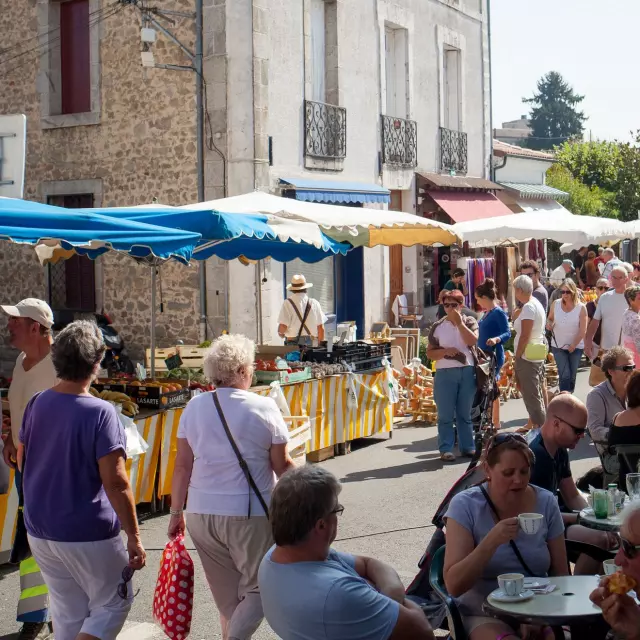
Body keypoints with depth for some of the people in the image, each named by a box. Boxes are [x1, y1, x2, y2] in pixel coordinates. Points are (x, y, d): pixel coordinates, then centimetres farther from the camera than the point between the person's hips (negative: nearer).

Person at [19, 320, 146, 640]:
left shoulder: (36, 404, -1)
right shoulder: (100, 413, -20)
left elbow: (22, 461, 13)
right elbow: (116, 484, -20)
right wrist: (134, 537, -13)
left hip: (39, 532, 6)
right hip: (88, 535, -6)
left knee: (68, 614, 18)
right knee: (112, 605, 12)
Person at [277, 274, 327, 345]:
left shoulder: (288, 303, -5)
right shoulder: (314, 303, 5)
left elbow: (282, 326, -11)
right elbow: (321, 328, 6)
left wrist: (281, 333, 13)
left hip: (293, 343, -3)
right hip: (312, 343, 3)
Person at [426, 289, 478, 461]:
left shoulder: (469, 322, 6)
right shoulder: (437, 326, 6)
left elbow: (472, 341, -13)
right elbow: (429, 353, 5)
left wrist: (459, 322, -12)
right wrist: (445, 351, -12)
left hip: (467, 371, 0)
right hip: (445, 373, 0)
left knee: (465, 413, 9)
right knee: (445, 414, 0)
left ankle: (467, 447, 16)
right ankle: (446, 449, 4)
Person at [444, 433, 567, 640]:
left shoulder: (546, 503, -1)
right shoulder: (465, 505, -10)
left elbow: (560, 574, 6)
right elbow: (453, 586, -15)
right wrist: (491, 542, -28)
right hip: (484, 614, -2)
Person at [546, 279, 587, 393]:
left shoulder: (581, 308, -9)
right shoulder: (556, 304, -4)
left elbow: (583, 330, -9)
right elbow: (550, 318, 11)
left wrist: (573, 345, -14)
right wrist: (549, 323, -12)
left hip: (576, 347, 0)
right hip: (558, 346, 0)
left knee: (572, 376, 7)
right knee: (565, 375, -9)